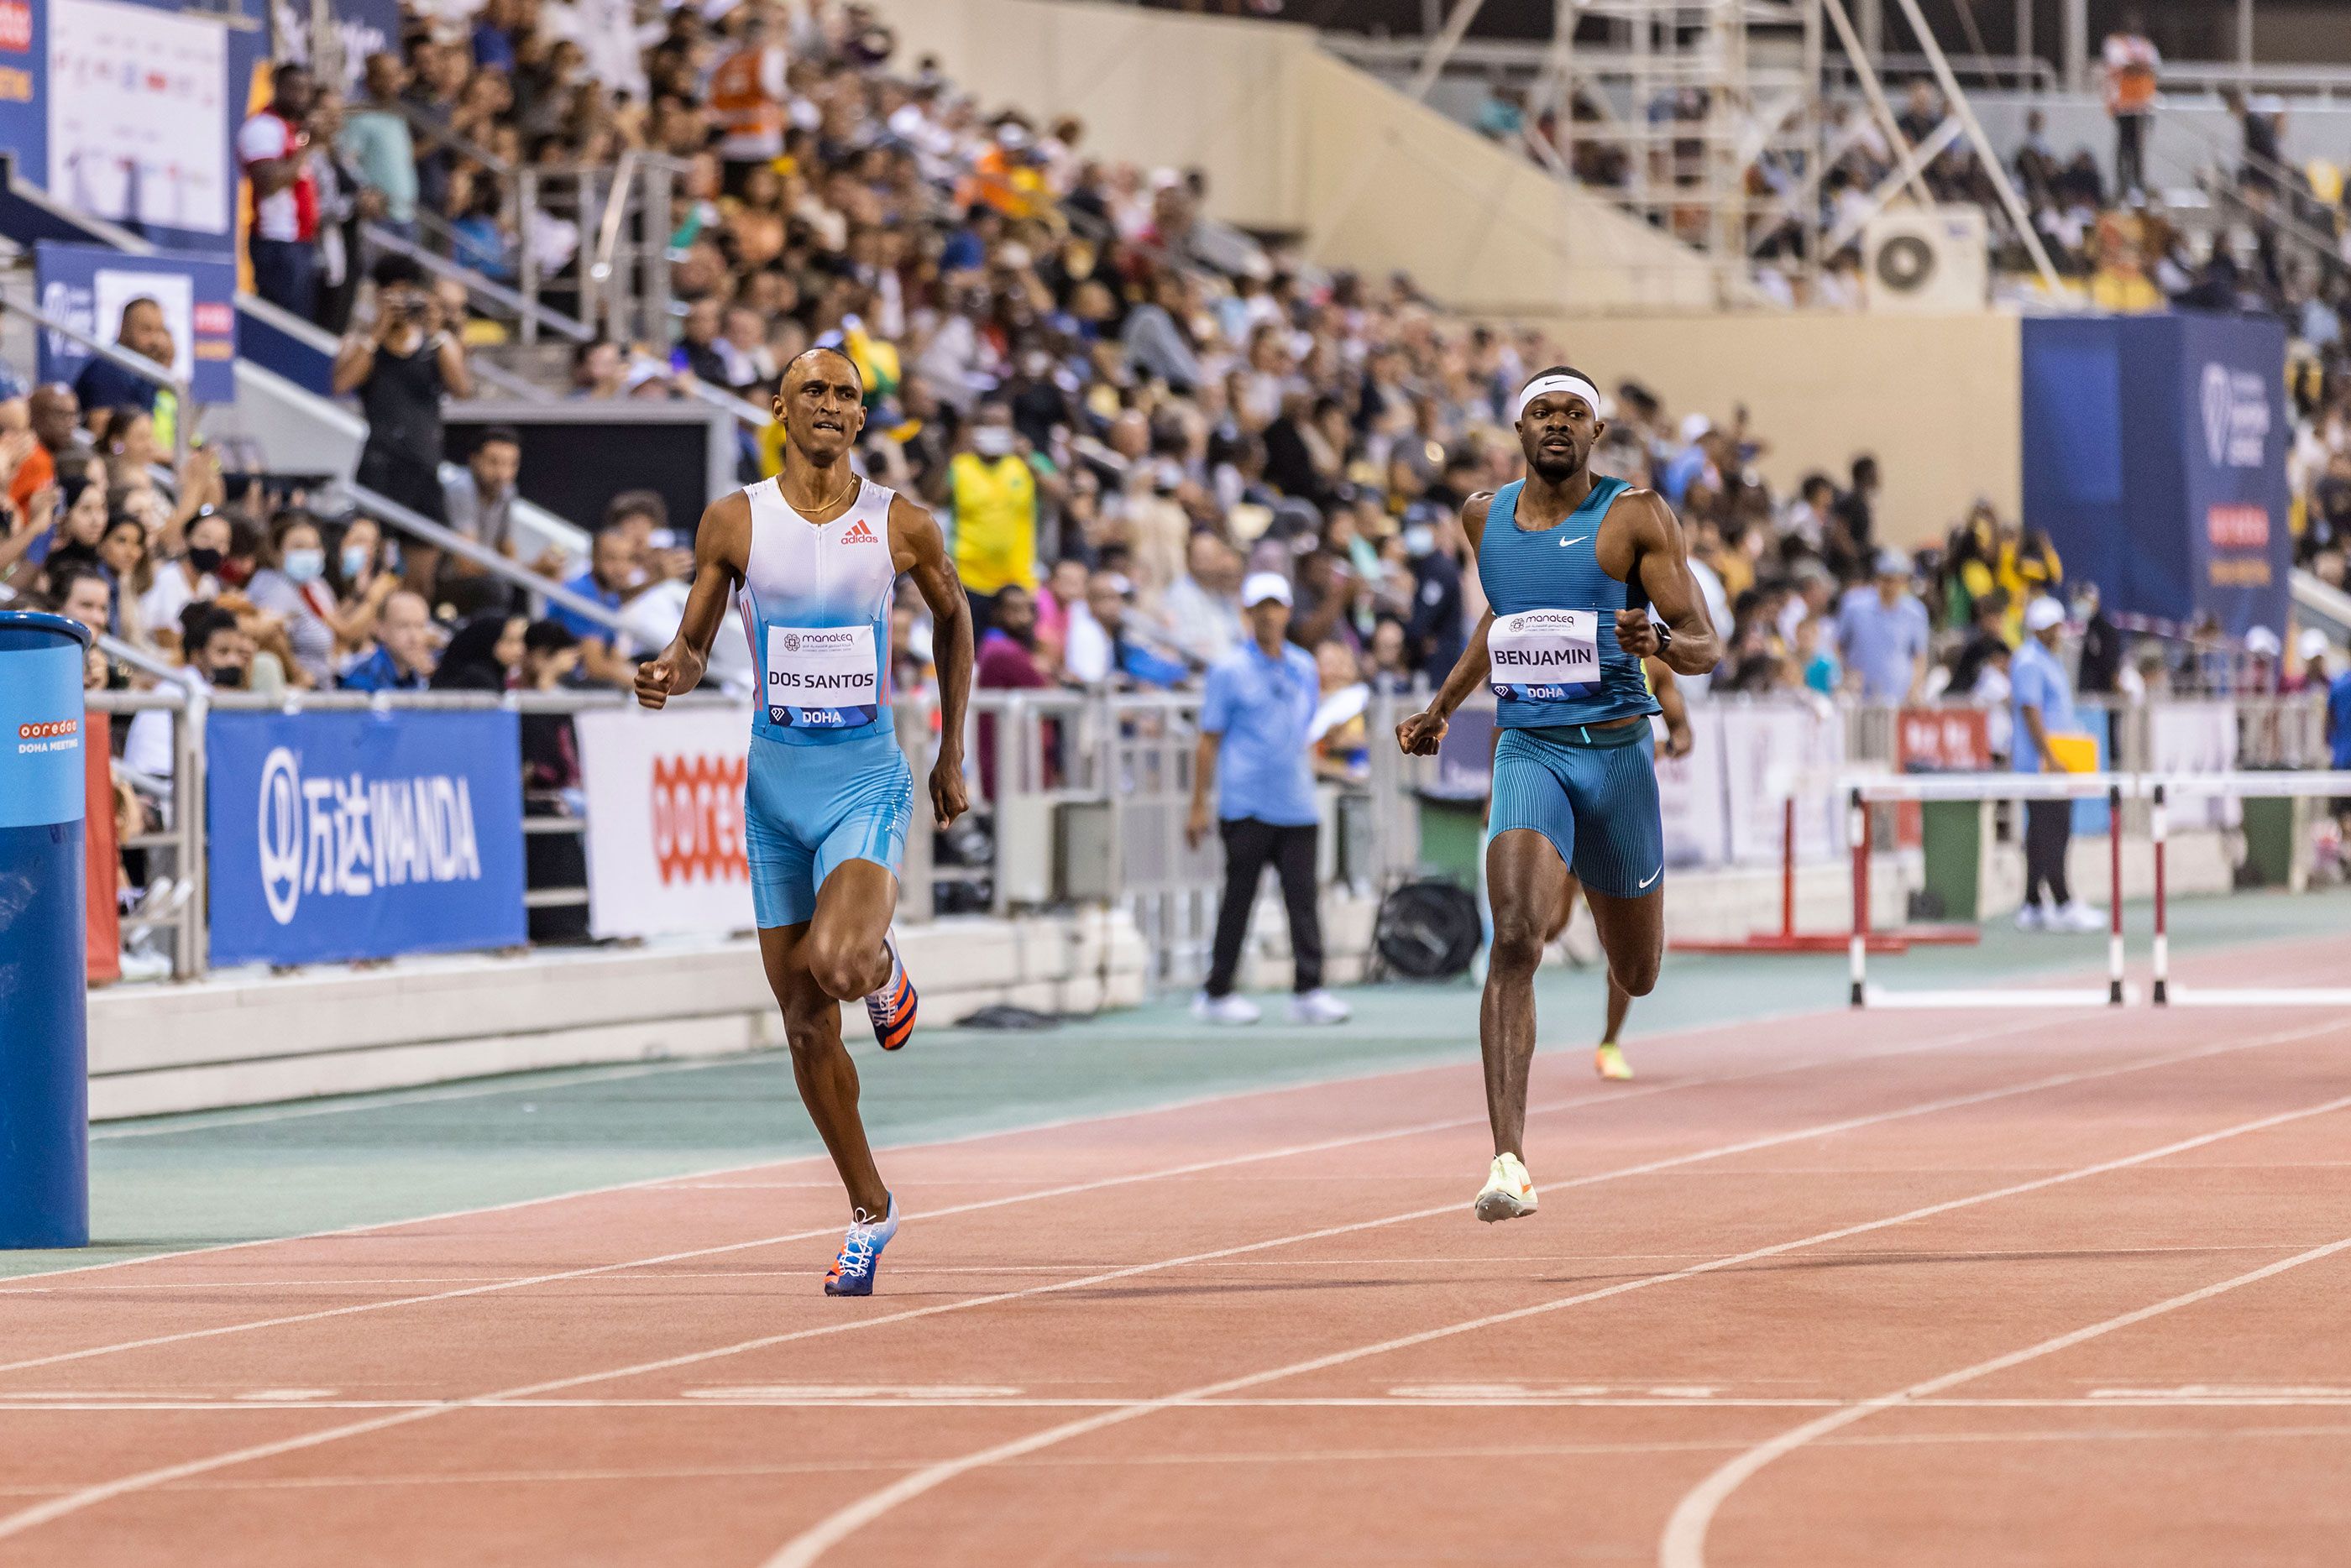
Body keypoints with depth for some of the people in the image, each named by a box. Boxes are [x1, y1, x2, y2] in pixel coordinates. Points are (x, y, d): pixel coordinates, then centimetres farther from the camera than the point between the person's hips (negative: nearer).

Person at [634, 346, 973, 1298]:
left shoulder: (904, 527, -3)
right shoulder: (735, 522, -1)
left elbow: (953, 618, 14)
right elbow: (694, 642, 5)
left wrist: (952, 751, 15)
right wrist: (673, 671, -20)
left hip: (867, 780, -2)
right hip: (776, 781, 2)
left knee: (836, 965, -29)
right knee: (804, 1020, 6)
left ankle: (883, 969, 9)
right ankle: (869, 1209, 21)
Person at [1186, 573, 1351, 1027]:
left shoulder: (1304, 668, 12)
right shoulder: (1229, 670, -2)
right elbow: (1209, 742, -1)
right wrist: (1200, 807, -5)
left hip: (1297, 807, 4)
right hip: (1246, 808, -4)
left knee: (1303, 898, -3)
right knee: (1238, 900, 1)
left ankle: (1308, 990, -4)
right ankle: (1216, 994, 9)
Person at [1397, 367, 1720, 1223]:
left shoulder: (1636, 516, -5)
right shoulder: (1486, 516, 8)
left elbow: (1707, 647, -6)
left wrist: (1658, 641, -28)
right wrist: (1441, 707, 27)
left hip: (1617, 754, -1)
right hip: (1527, 754, 1)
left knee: (1635, 976, 15)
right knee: (1515, 941, -24)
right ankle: (1509, 1161, -29)